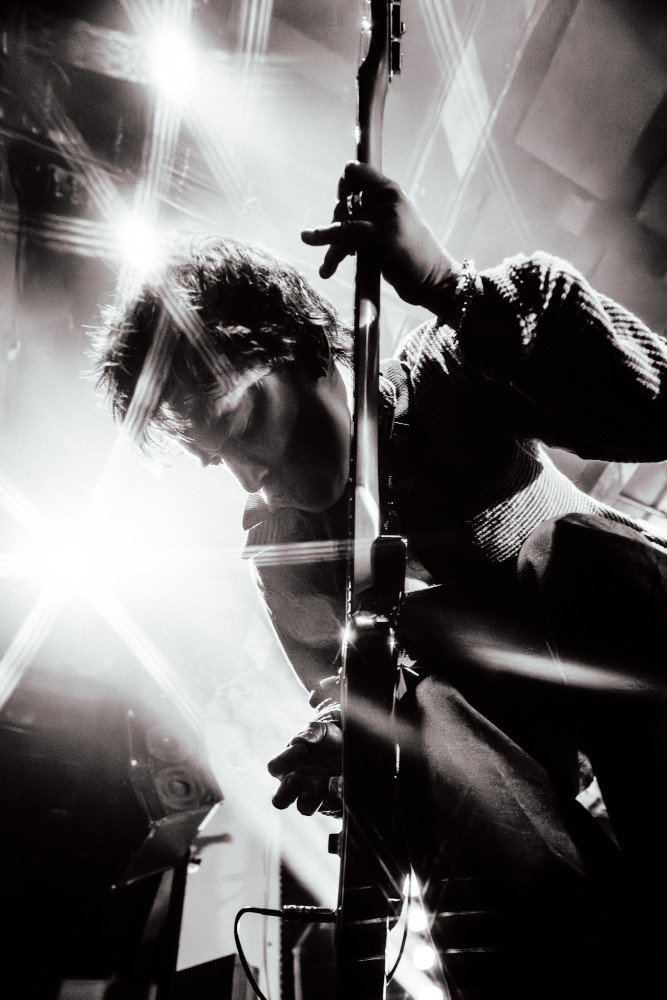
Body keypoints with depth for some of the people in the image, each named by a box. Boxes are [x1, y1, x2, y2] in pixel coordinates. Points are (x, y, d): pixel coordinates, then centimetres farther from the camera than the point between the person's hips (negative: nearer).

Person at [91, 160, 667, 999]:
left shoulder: (445, 374, -10)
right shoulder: (279, 546, 0)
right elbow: (344, 694, 4)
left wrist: (447, 286, -33)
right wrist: (340, 744, -21)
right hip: (487, 725, 1)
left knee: (583, 546, -32)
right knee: (414, 711, -31)